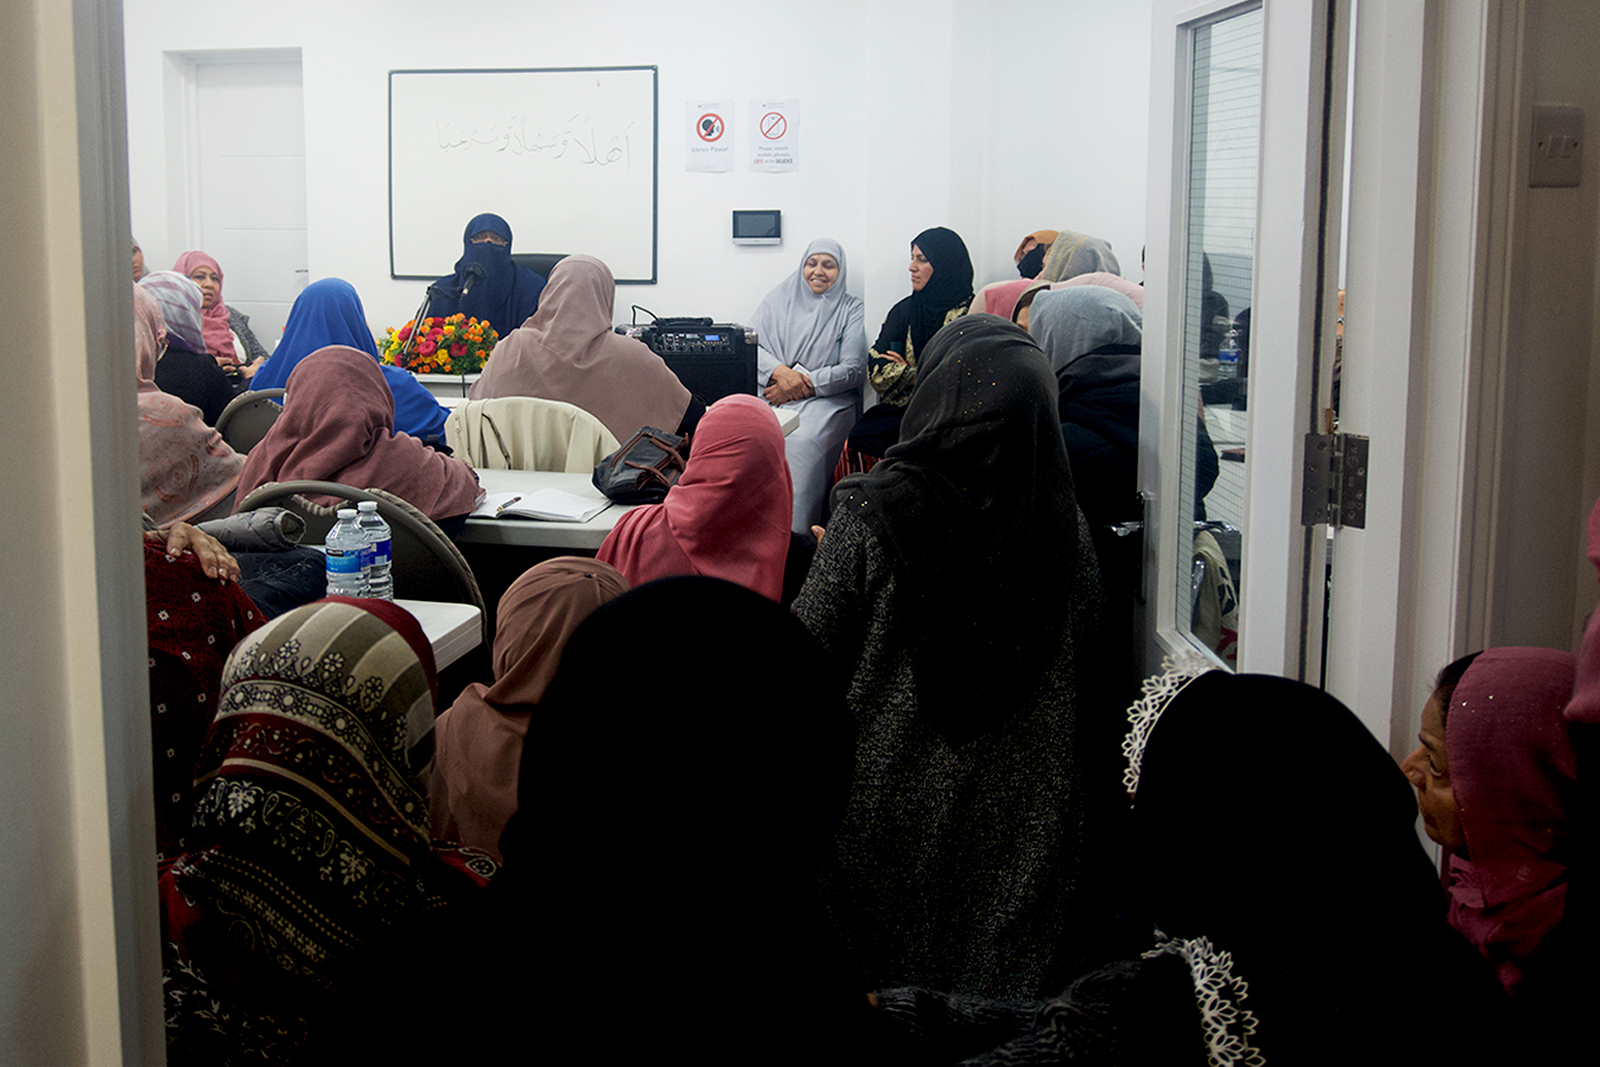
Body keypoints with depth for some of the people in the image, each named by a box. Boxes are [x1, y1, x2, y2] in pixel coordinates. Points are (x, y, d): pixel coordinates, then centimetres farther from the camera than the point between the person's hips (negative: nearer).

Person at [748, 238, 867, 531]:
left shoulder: (851, 310, 11)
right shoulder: (779, 300, 18)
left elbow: (854, 369, 1)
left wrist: (804, 384, -11)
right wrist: (780, 371, -13)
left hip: (828, 399, -2)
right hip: (774, 395, 2)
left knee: (801, 442, -35)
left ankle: (795, 537, -32)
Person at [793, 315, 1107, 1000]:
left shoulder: (871, 513, -16)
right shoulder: (1066, 525, -8)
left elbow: (811, 646, -7)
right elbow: (1087, 664, 0)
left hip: (897, 800, -2)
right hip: (1025, 813, 2)